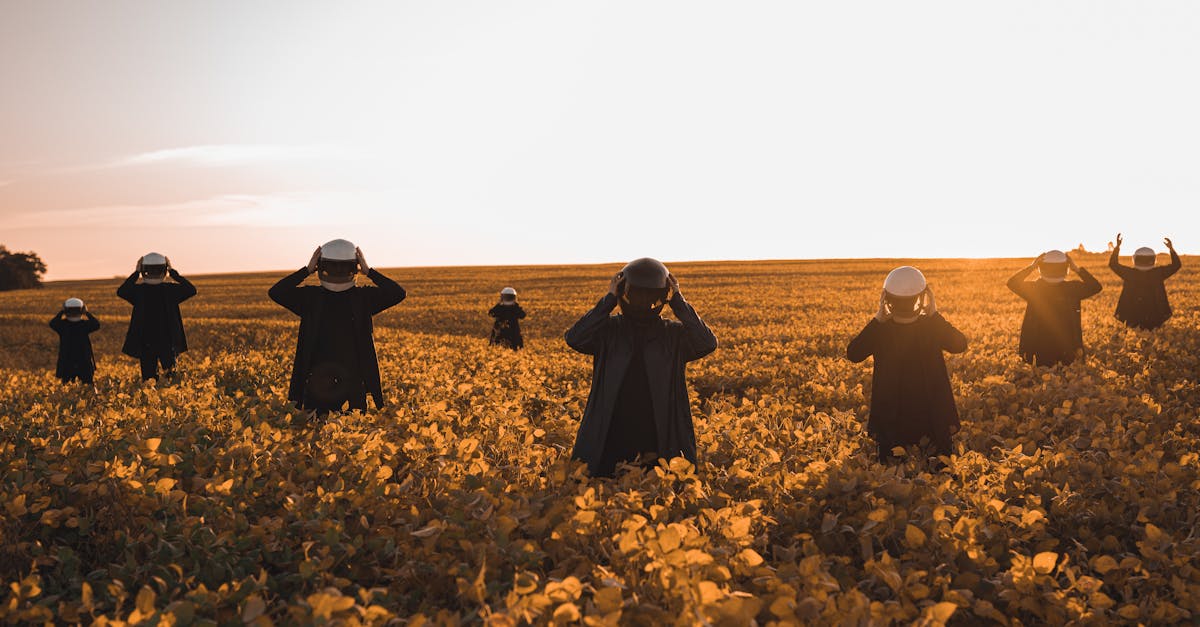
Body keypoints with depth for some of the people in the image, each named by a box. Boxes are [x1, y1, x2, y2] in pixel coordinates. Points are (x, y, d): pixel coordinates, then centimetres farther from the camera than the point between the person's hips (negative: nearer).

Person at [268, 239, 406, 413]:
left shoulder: (363, 297, 5)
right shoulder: (310, 297, 4)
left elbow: (398, 293, -8)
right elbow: (275, 292, -9)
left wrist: (368, 271, -9)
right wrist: (308, 269, -10)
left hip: (354, 380, 0)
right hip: (318, 380, 0)